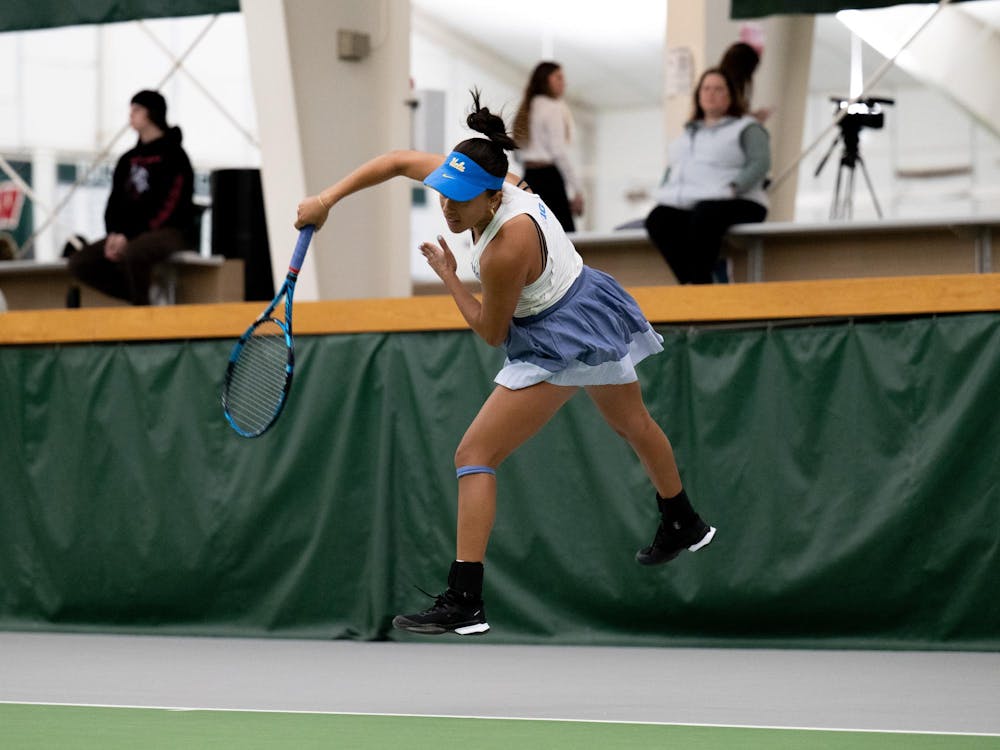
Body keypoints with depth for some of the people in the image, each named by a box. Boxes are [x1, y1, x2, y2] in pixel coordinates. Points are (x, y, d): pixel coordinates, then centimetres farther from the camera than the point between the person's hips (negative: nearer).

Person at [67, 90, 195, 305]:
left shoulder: (173, 156, -5)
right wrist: (114, 234, -7)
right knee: (79, 262, -9)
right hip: (128, 233, 8)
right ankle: (135, 297, -7)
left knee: (133, 253, -39)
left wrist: (129, 237, -18)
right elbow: (115, 202, 14)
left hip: (172, 232, -8)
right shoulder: (128, 160, 17)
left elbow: (168, 207, -13)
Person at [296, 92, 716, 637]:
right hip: (595, 308, 10)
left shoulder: (506, 250, -32)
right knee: (633, 425, 32)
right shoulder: (481, 181, -12)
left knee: (474, 456, -11)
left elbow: (492, 332, -15)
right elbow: (397, 161, -1)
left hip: (558, 344, -10)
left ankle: (464, 604, -17)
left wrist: (447, 277, -8)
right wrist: (328, 198, -6)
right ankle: (683, 526, 58)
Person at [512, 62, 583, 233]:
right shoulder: (553, 108, -7)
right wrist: (576, 191, -12)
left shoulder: (527, 108, 18)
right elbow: (560, 153, -13)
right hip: (549, 177, -9)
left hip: (529, 176, 9)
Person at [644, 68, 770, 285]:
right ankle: (688, 281, -38)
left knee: (703, 216, -40)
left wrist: (732, 189, -18)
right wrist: (664, 193, 6)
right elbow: (673, 168, 29)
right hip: (685, 205, 5)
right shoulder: (688, 133, 31)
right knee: (658, 219, -29)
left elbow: (760, 163, -4)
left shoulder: (747, 128, 12)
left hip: (734, 204, -5)